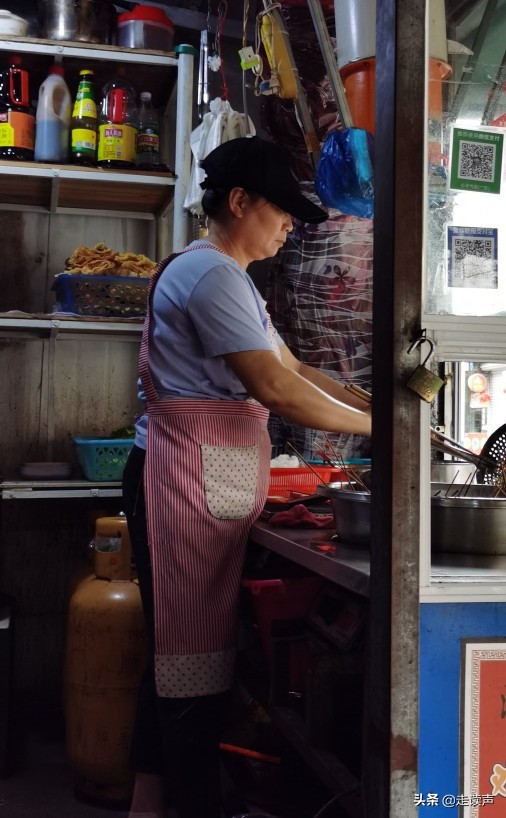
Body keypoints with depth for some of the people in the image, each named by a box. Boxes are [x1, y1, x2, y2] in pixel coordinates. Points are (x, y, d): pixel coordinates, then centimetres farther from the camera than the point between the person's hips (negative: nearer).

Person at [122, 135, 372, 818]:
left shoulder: (228, 277, 22)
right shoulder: (210, 273, -13)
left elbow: (294, 368, 20)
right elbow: (274, 388, -20)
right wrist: (373, 426, -9)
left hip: (211, 487, 10)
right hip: (188, 481, -10)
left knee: (176, 647, 14)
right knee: (196, 657, -4)